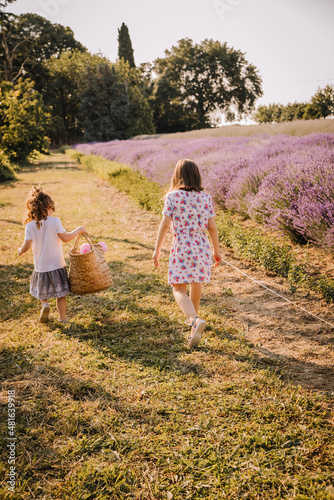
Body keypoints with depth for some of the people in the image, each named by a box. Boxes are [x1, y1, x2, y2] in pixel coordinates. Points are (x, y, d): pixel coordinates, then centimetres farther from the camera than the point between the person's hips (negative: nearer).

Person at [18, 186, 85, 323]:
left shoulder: (30, 226, -9)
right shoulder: (54, 221, -15)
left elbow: (27, 245, -11)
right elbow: (65, 238, -14)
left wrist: (20, 251, 11)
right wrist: (78, 230, 1)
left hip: (40, 267, 2)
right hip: (57, 265, -2)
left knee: (42, 291, 26)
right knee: (60, 294, 12)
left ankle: (45, 304, 0)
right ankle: (62, 319, 17)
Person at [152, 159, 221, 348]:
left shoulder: (172, 196, -7)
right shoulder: (205, 197, 1)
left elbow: (165, 224, -10)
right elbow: (212, 226, 0)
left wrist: (157, 250, -3)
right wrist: (217, 251, 10)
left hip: (181, 248, -4)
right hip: (202, 247, 4)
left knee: (179, 290, 2)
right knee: (196, 283, 24)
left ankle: (196, 320, -22)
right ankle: (193, 317, 43)